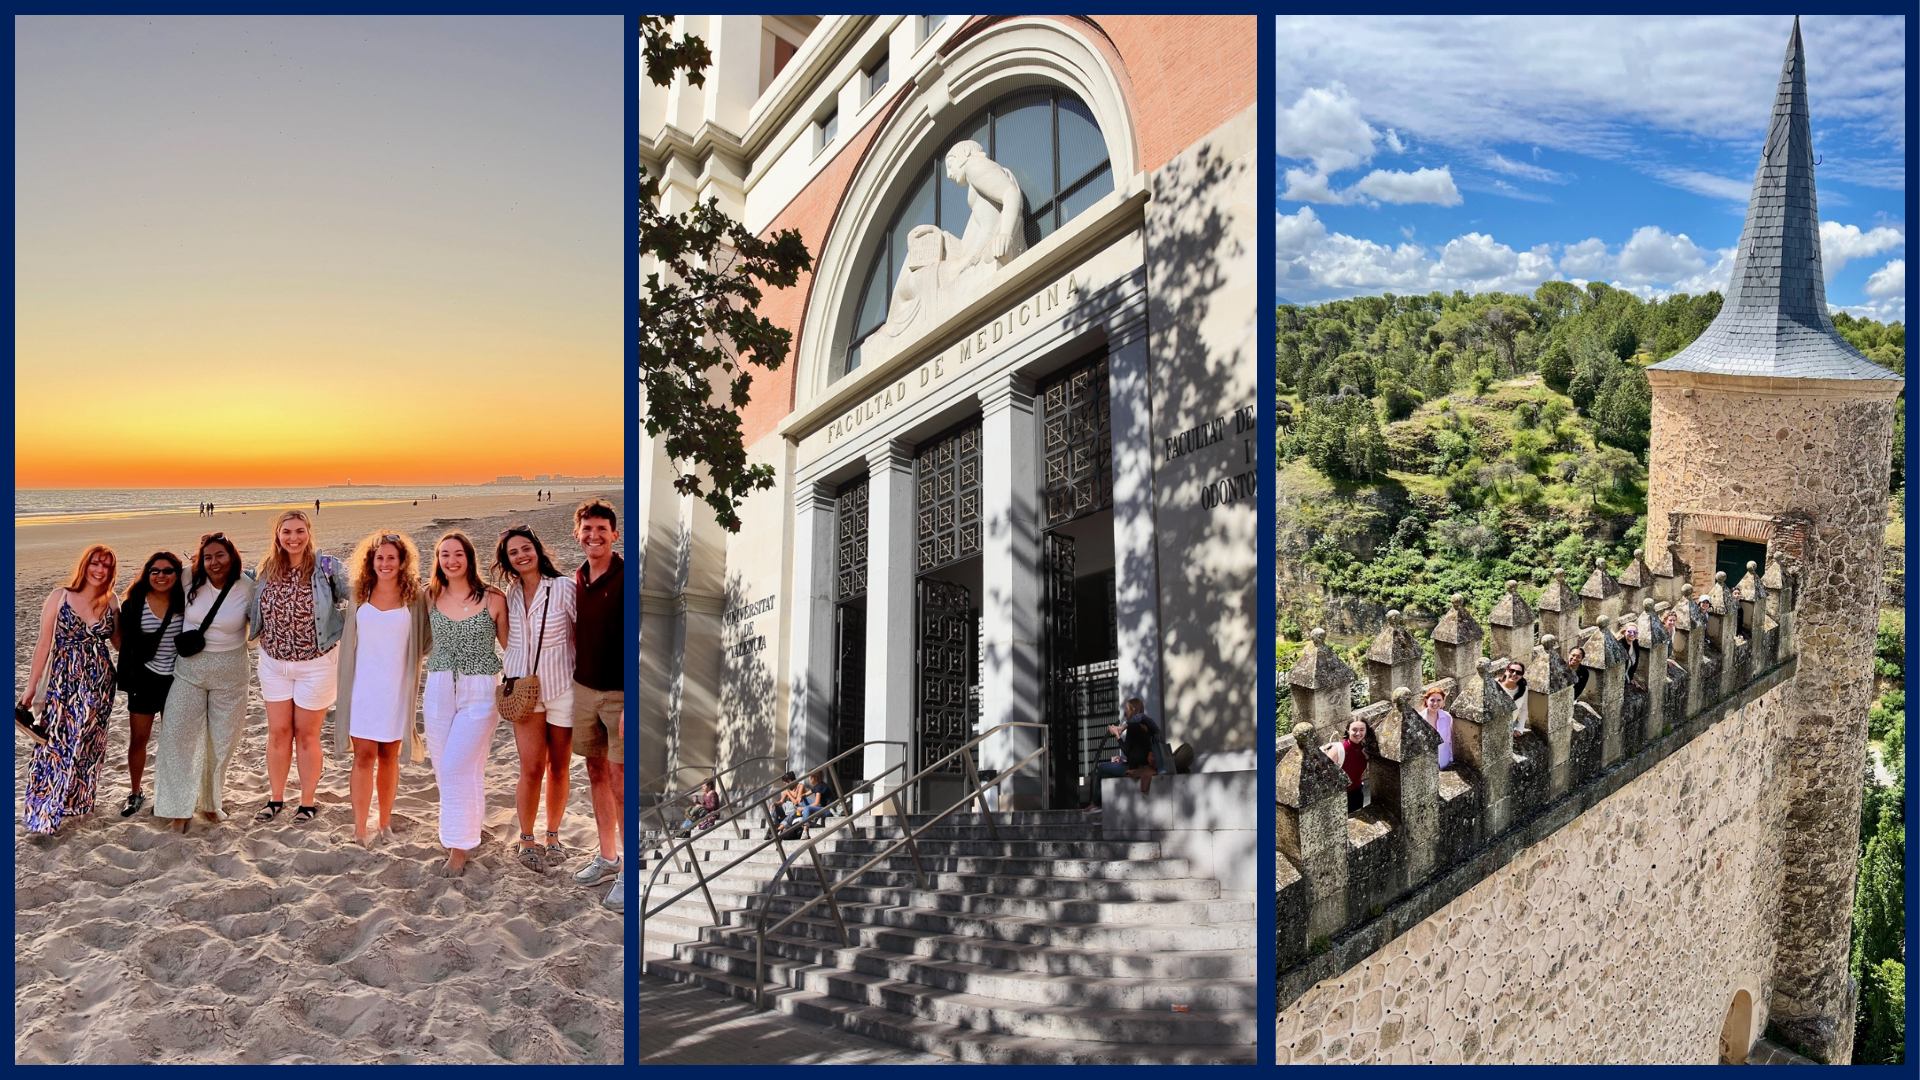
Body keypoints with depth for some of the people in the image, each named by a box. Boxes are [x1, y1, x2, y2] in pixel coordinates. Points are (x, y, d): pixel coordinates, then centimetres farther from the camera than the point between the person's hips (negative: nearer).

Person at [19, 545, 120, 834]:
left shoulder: (110, 604, 3)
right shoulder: (59, 597, -4)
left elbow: (120, 644, 8)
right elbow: (44, 643, -2)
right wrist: (31, 688, -2)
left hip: (99, 685, 3)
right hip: (63, 683, -3)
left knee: (87, 745, 11)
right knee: (55, 745, -4)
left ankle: (77, 801, 27)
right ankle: (43, 814, 5)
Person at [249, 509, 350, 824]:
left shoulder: (327, 567, -13)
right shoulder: (267, 569, 1)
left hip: (316, 665, -4)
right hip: (274, 664, 4)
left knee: (306, 735, 7)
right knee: (278, 732, 12)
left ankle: (308, 803, 22)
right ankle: (276, 799, 27)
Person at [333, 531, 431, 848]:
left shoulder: (416, 596, -4)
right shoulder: (360, 593, 3)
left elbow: (428, 638, 5)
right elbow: (347, 636, 18)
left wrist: (412, 660, -3)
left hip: (396, 688, -1)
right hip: (362, 687, 1)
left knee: (388, 756, 8)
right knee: (363, 755, -3)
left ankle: (384, 823, 21)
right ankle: (360, 830, 0)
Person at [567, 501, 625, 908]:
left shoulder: (625, 579, -14)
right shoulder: (576, 579, 7)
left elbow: (632, 644, -18)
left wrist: (631, 704, -22)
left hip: (619, 694, -6)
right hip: (584, 689, 7)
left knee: (621, 783, -5)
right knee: (596, 774, 14)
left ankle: (629, 873, 5)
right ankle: (607, 857, 27)